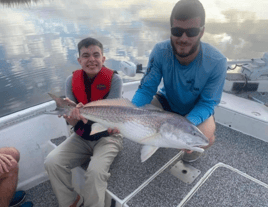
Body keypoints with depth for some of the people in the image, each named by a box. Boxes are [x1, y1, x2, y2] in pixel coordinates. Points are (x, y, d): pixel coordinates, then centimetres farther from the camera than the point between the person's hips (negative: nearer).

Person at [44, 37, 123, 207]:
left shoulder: (114, 79, -14)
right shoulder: (72, 80, -3)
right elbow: (72, 122, -6)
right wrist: (72, 116, -31)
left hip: (107, 136, -3)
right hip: (81, 137, 4)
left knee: (96, 171, -28)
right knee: (52, 163, -15)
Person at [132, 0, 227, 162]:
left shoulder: (216, 62, -30)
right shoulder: (160, 52, -26)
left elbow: (207, 103, -23)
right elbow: (146, 89, -22)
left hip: (197, 109, -2)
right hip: (167, 101, 2)